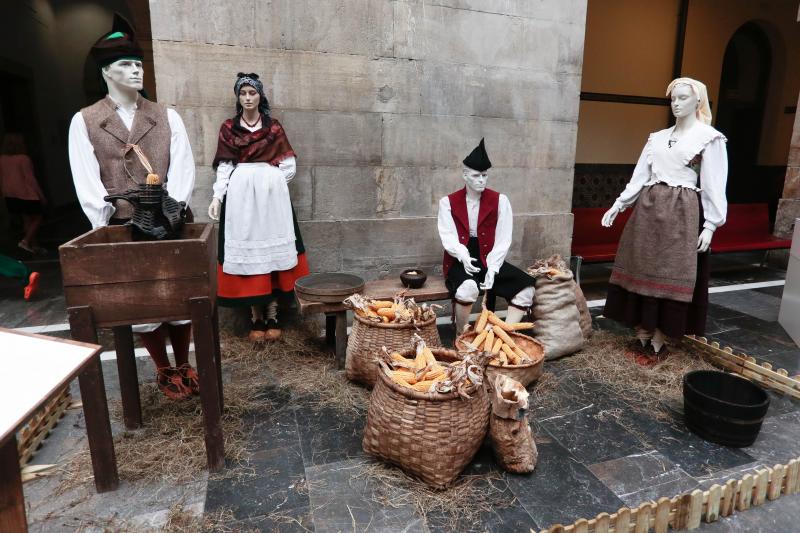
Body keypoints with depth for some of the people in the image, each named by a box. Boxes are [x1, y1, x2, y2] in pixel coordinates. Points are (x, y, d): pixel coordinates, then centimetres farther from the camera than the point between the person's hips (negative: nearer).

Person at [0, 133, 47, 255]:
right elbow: (30, 179, -16)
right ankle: (25, 241, -8)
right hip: (27, 193, -7)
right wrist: (41, 195, -10)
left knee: (27, 219, 16)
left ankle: (34, 245, 19)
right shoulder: (23, 159, -14)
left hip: (10, 195, 7)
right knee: (38, 217, 7)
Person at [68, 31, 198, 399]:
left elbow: (182, 169, -4)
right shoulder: (84, 121, 3)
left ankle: (183, 365, 26)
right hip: (121, 229, 0)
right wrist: (109, 225, -13)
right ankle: (164, 371, 25)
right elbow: (87, 182, -4)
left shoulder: (166, 116, 5)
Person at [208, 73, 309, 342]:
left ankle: (272, 316, 7)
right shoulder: (228, 128, 9)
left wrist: (268, 182, 2)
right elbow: (223, 167, 5)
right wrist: (217, 197, -5)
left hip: (272, 197, 0)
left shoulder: (274, 127, 7)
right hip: (240, 198, 1)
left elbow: (290, 166, 6)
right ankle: (256, 317, 7)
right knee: (246, 249, -1)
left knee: (272, 248, 0)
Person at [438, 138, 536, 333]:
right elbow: (448, 237, -7)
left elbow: (503, 240, -3)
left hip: (488, 260, 3)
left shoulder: (500, 200, 2)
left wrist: (492, 268, -15)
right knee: (468, 288, -36)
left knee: (526, 288, -19)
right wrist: (463, 255, -27)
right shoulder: (448, 202, 1)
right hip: (460, 262, -2)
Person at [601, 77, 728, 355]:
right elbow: (640, 175, 12)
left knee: (671, 273, -2)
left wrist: (710, 225, -10)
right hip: (648, 208, 5)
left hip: (681, 212, -5)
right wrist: (619, 204, 3)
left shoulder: (710, 138, 0)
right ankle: (642, 334, 17)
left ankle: (658, 339, 8)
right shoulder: (657, 137, 13)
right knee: (642, 268, 5)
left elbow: (714, 185, -4)